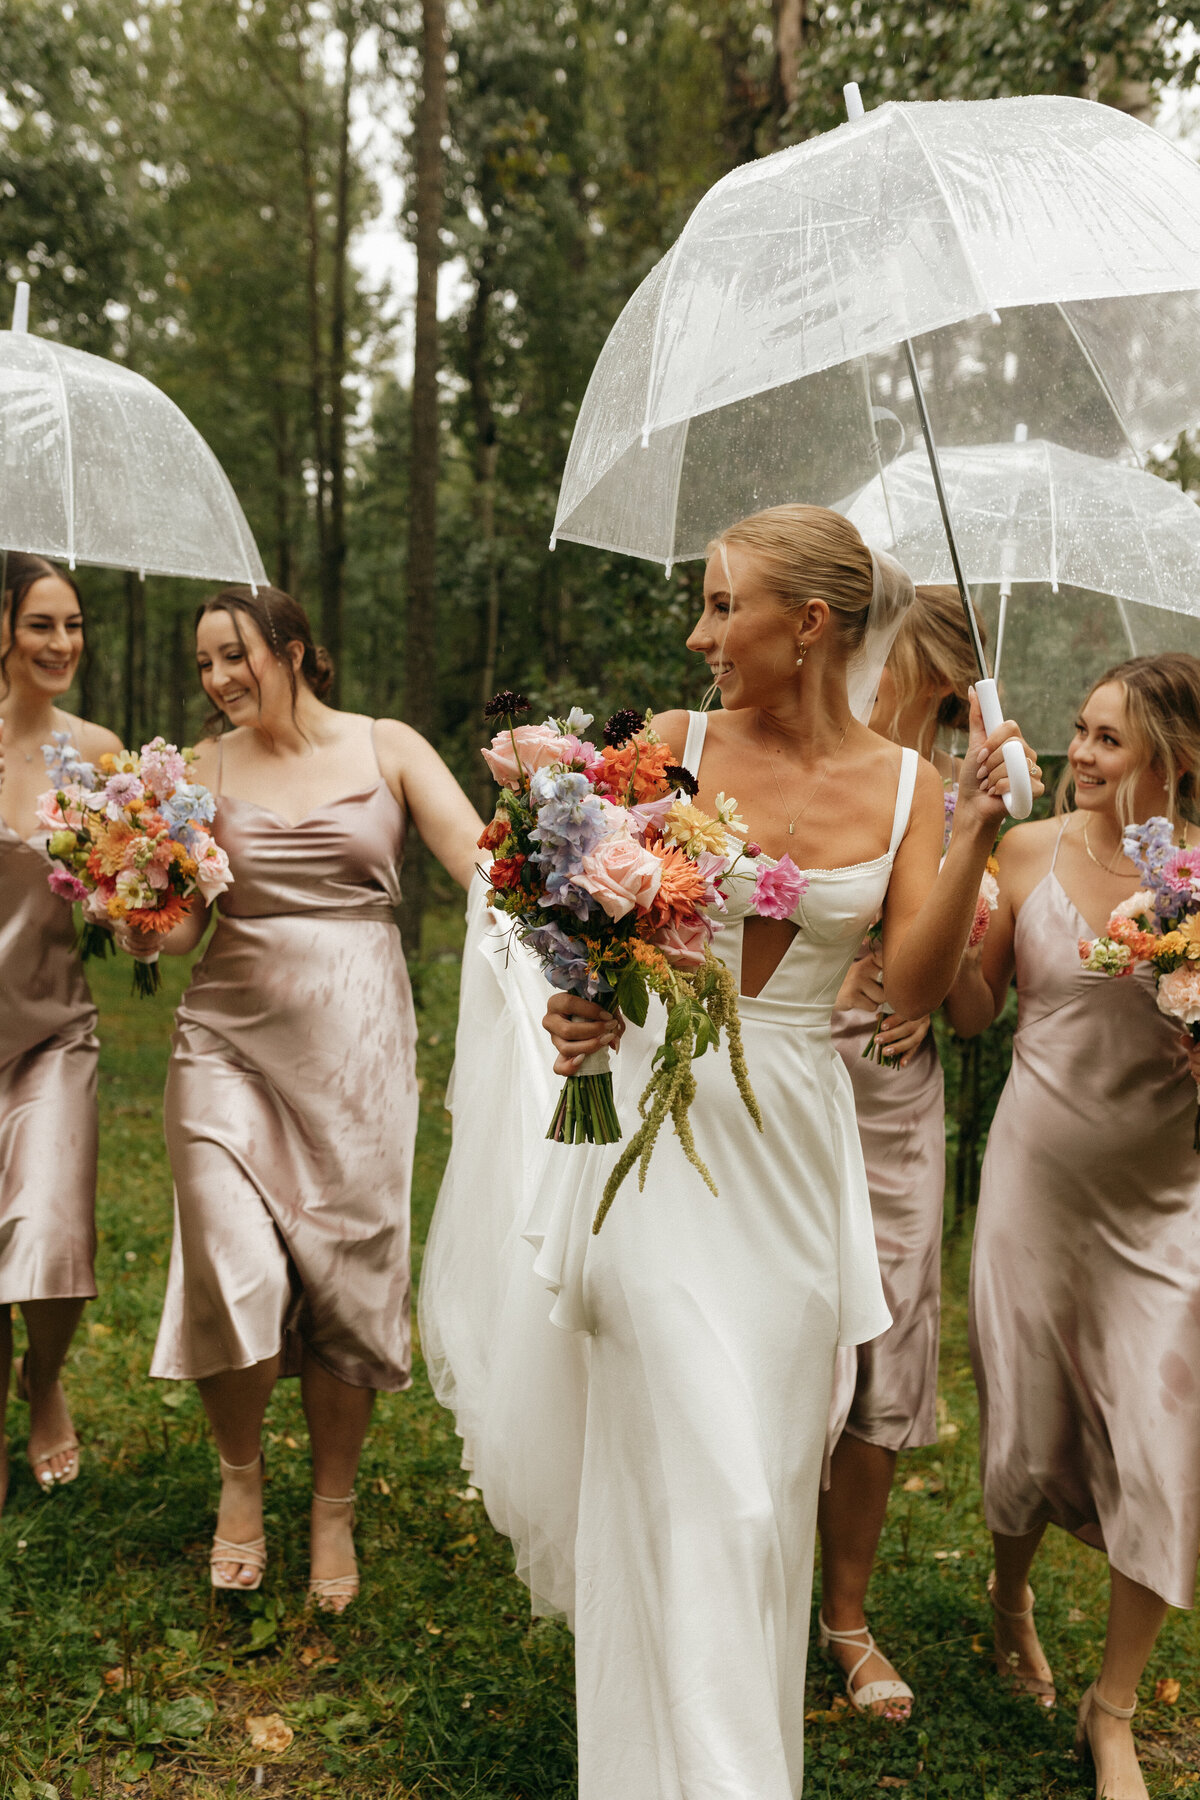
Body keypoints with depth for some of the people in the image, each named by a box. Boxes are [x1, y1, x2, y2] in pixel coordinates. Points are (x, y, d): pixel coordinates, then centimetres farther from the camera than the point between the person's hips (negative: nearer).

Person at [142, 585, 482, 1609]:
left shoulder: (387, 748, 3)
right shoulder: (208, 767, 7)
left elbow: (483, 861, -7)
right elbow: (177, 929, 5)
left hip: (356, 1042, 0)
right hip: (230, 1036, 1)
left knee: (349, 1282, 5)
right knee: (238, 1280, -8)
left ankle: (334, 1513, 28)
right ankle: (241, 1475, 24)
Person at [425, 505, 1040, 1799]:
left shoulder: (902, 784, 1)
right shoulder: (675, 742, -4)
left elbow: (915, 987, -5)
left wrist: (973, 836, -15)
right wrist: (578, 1004, -21)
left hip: (792, 1145, 2)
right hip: (661, 1124, -2)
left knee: (767, 1473, 14)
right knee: (698, 1480, -2)